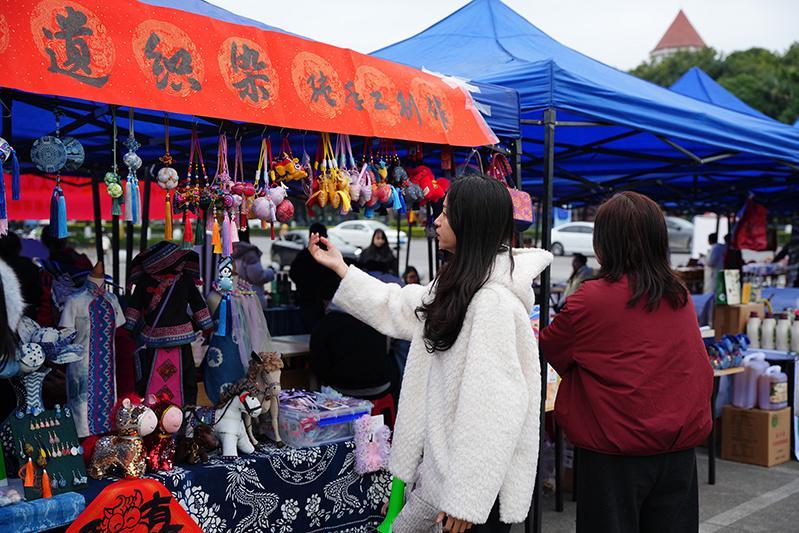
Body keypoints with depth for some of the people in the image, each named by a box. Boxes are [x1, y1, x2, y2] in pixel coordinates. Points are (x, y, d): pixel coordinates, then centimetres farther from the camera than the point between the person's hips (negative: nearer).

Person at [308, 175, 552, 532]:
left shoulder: (494, 301, -24)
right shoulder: (456, 284, 8)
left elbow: (493, 409, -26)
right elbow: (398, 309, 21)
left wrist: (466, 500, -24)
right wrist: (339, 267, 22)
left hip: (477, 474, -9)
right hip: (443, 459, 9)